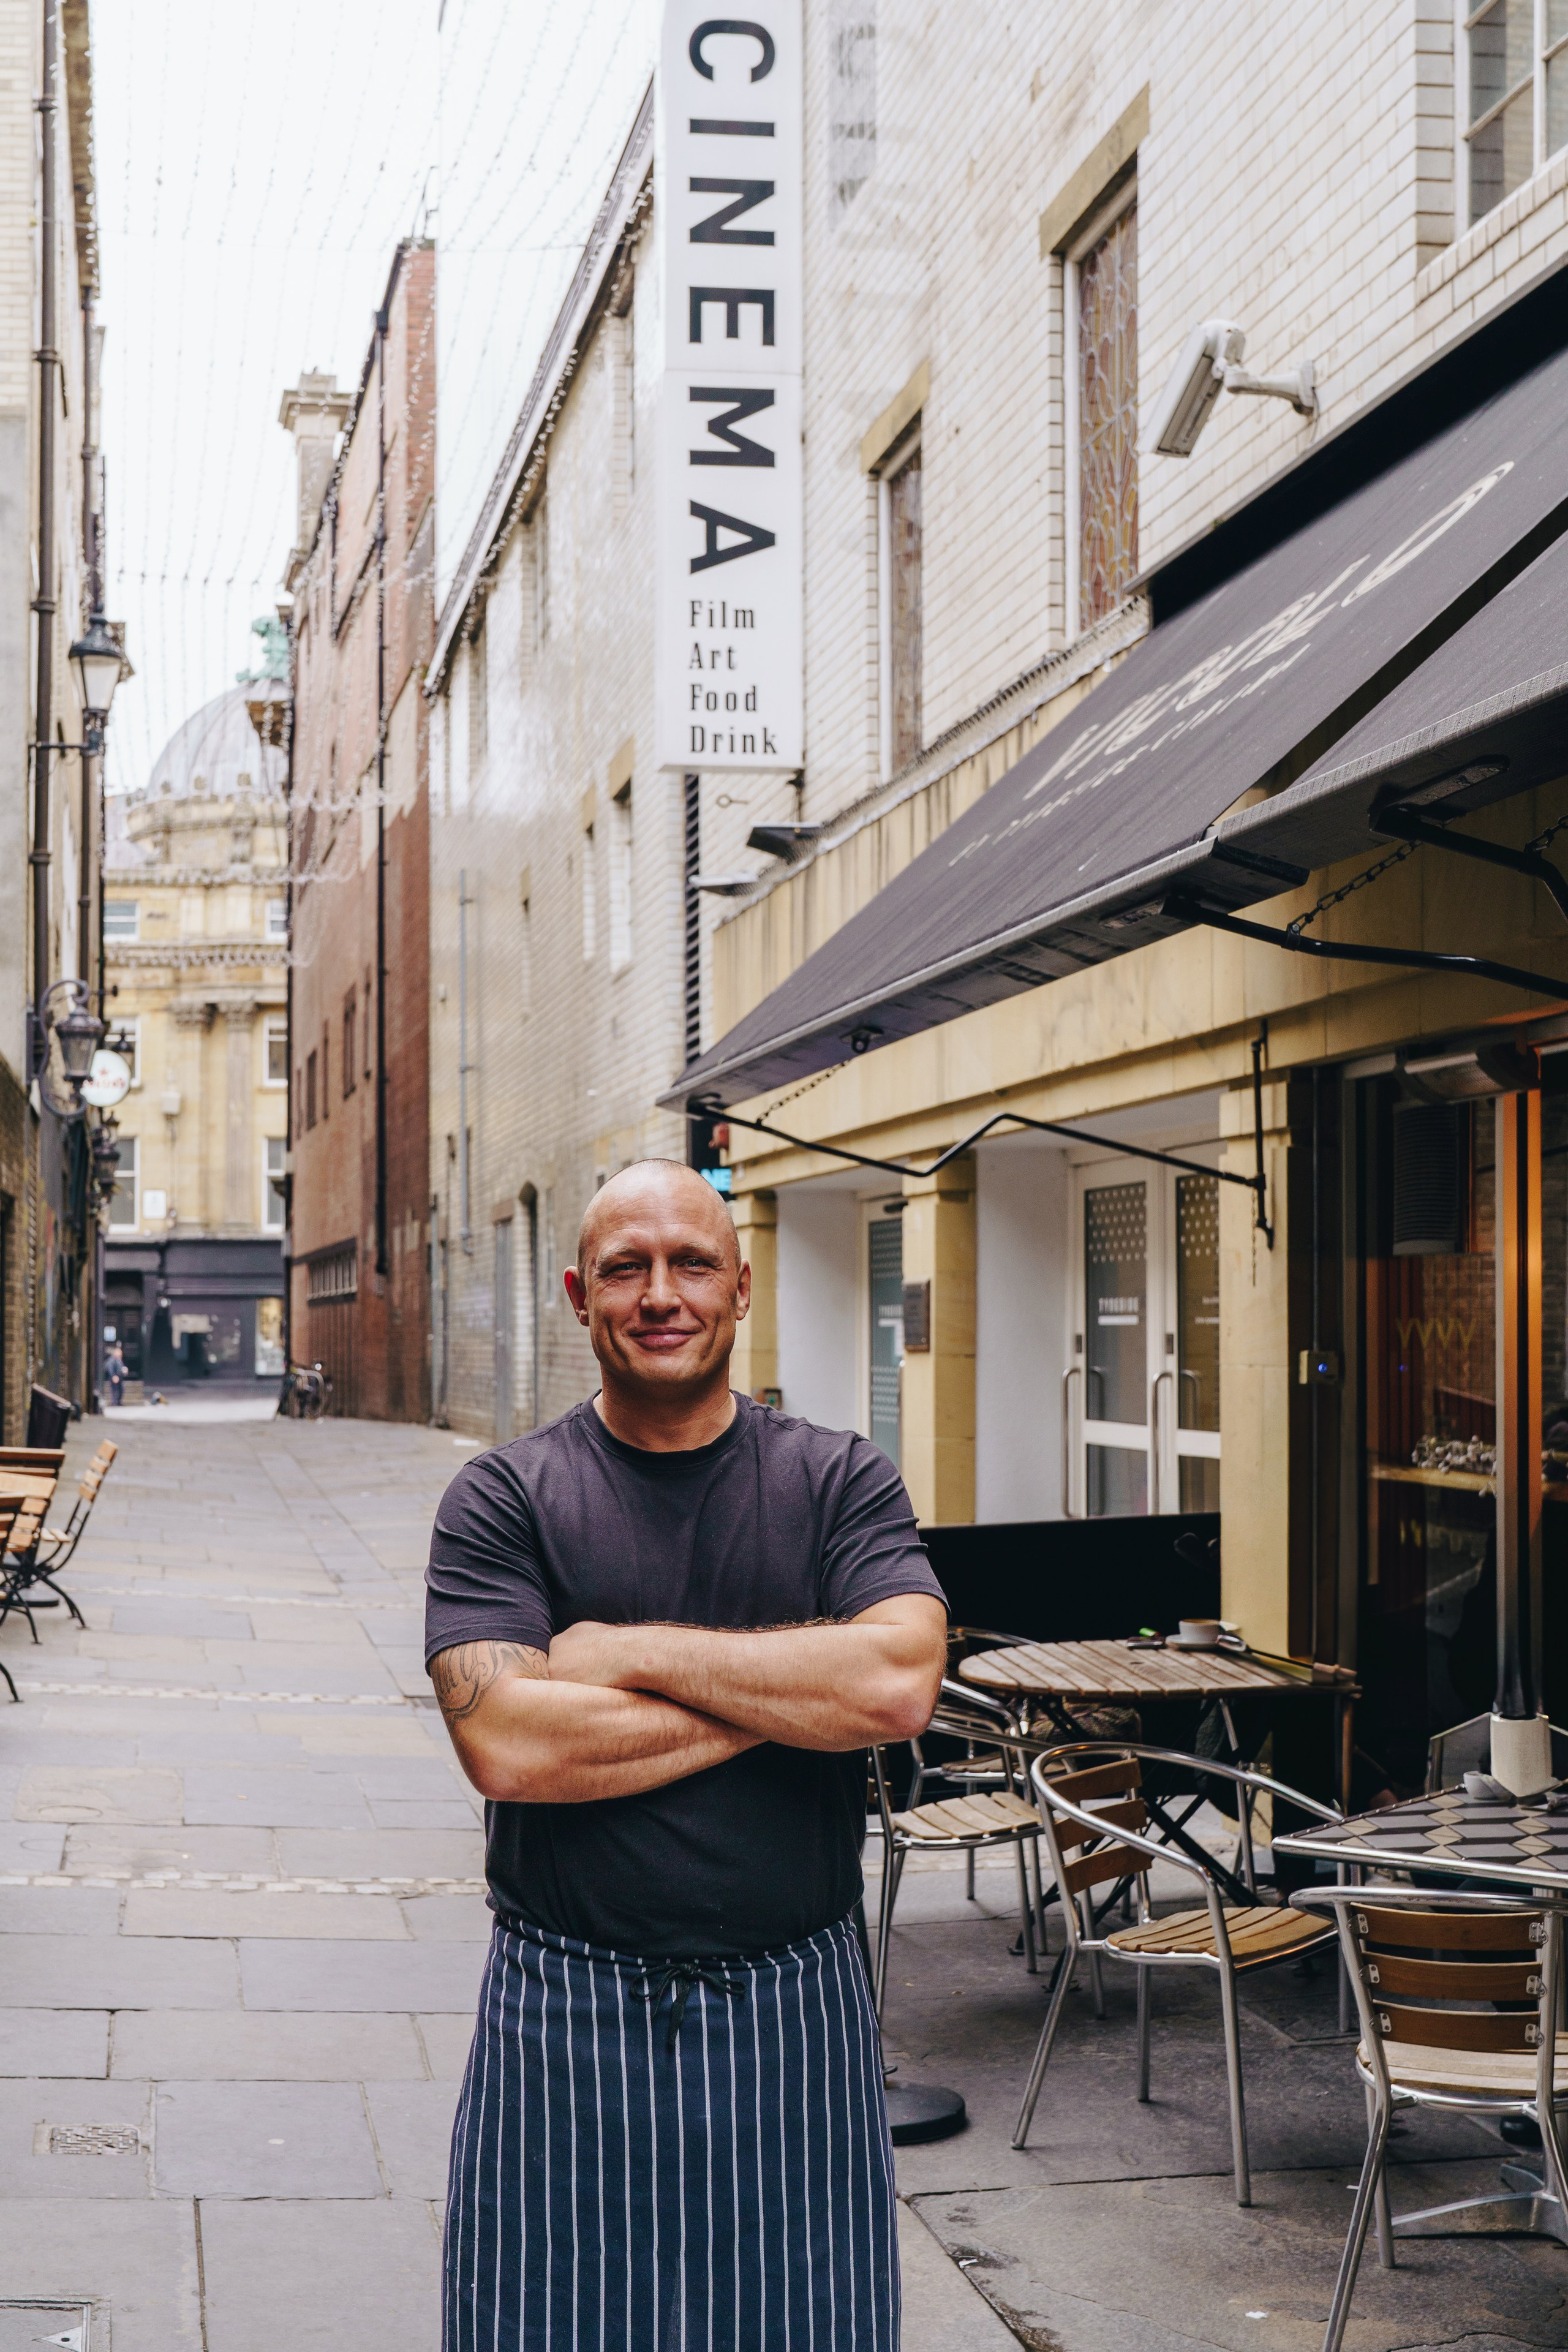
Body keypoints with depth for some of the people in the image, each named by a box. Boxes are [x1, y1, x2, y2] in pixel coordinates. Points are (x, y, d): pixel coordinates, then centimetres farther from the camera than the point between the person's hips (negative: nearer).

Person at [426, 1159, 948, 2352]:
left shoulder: (842, 1482, 2)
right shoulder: (503, 1498, -2)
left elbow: (901, 1683, -16)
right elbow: (506, 1746, -16)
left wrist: (632, 1652, -14)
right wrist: (793, 1690, -14)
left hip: (793, 2016, 1)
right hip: (568, 2017, -1)